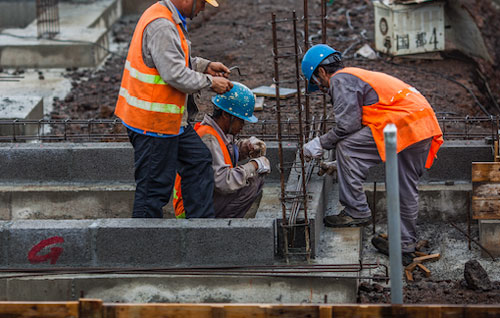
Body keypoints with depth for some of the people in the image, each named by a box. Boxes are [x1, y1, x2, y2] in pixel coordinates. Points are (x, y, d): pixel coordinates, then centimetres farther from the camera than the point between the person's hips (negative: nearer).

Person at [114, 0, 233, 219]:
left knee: (198, 161, 15)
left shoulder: (171, 21, 10)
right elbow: (176, 75, -27)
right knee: (155, 184, -2)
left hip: (170, 119, 11)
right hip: (153, 123, -11)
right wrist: (210, 82, -15)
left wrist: (204, 66, 12)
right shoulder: (161, 26, -24)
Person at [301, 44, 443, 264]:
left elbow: (348, 125, -10)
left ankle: (356, 211, 0)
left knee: (346, 148, -5)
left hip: (404, 126, -10)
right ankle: (405, 244, 22)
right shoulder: (359, 75, 31)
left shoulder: (340, 80, 0)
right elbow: (358, 125, 33)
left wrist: (321, 144, 4)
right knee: (406, 188, 16)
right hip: (426, 125, 10)